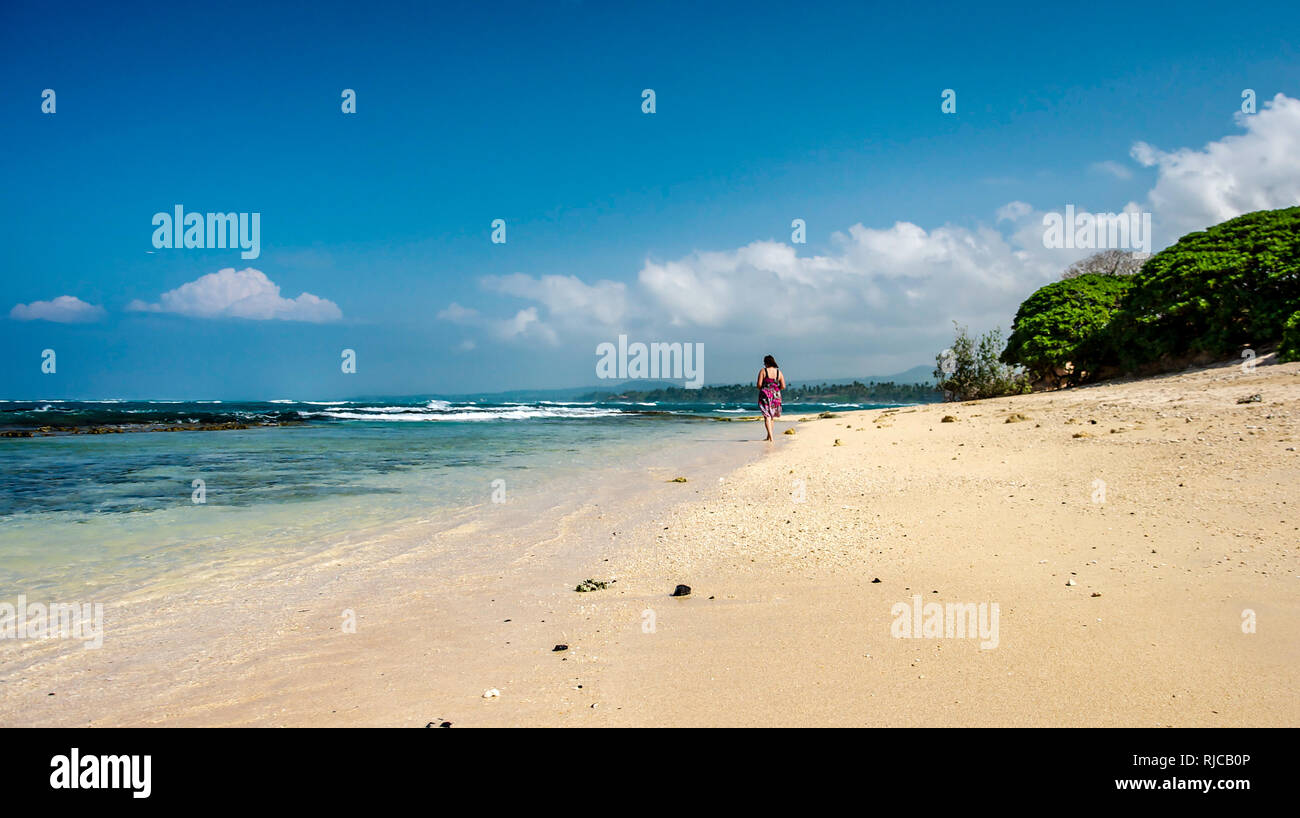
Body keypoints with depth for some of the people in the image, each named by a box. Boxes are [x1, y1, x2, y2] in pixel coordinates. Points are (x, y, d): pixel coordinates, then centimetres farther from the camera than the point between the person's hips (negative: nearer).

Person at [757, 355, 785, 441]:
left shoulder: (763, 371, -6)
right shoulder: (779, 372, 4)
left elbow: (759, 384, -11)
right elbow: (783, 386, 0)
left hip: (765, 395, -4)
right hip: (776, 395, 4)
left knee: (767, 416, -4)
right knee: (772, 416, 18)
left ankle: (770, 436, -18)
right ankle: (769, 436, 21)